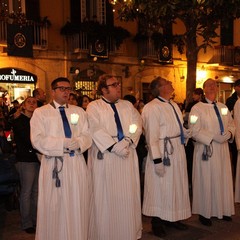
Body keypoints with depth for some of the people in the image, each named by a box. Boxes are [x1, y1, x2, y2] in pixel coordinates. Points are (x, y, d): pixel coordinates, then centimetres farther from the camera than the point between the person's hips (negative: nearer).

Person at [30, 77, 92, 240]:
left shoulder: (79, 111, 14)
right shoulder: (41, 112, 4)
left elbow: (87, 136, 5)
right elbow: (38, 140, -8)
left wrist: (78, 143, -17)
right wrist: (63, 143, -15)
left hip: (77, 163, 3)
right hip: (54, 164, -3)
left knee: (77, 206, 7)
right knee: (54, 208, 3)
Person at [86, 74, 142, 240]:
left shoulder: (128, 105, 15)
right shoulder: (94, 107, 2)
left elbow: (137, 124, 3)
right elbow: (96, 130, -11)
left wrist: (126, 141, -14)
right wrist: (113, 146, -19)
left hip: (127, 155, 4)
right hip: (104, 156, -4)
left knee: (127, 195, 8)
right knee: (105, 197, 3)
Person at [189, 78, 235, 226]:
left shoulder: (223, 107, 11)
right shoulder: (197, 108, -7)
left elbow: (232, 123, 18)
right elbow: (195, 131, -13)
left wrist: (229, 133, -4)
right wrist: (213, 137, -19)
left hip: (223, 149, 6)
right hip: (206, 149, -5)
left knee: (223, 180, 12)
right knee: (207, 181, 1)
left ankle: (223, 209, 26)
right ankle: (205, 213, 13)